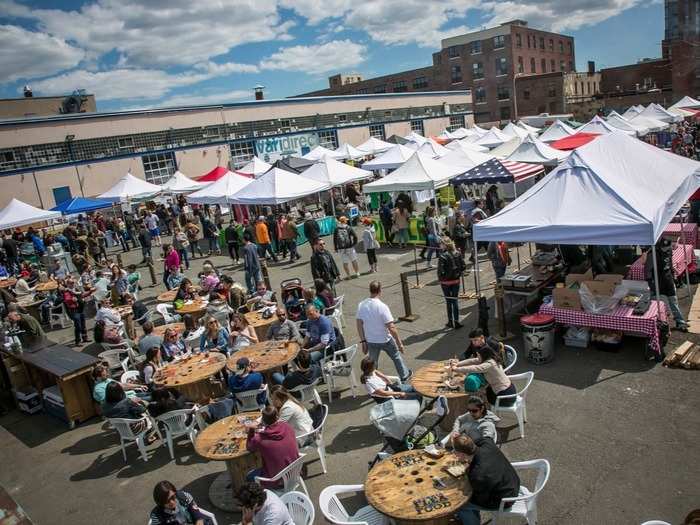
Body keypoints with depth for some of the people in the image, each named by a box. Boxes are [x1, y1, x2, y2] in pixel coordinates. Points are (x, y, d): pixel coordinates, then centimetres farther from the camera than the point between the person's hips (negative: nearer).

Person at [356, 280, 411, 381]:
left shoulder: (361, 305, -9)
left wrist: (363, 341, 8)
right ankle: (404, 376, 43)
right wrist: (399, 343, -15)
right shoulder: (382, 307, -25)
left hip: (370, 341, 3)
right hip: (385, 340, -3)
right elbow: (391, 328, -24)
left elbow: (359, 324, -2)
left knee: (372, 364, 19)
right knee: (396, 357, 23)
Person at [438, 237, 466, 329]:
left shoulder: (443, 256, -20)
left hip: (446, 282, -4)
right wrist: (458, 274, 10)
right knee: (455, 300, 11)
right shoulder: (457, 254, -2)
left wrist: (441, 278, -6)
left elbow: (440, 270, -21)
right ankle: (456, 322, 12)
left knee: (448, 302, 10)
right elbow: (463, 266, 1)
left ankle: (450, 322, 21)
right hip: (456, 280, 4)